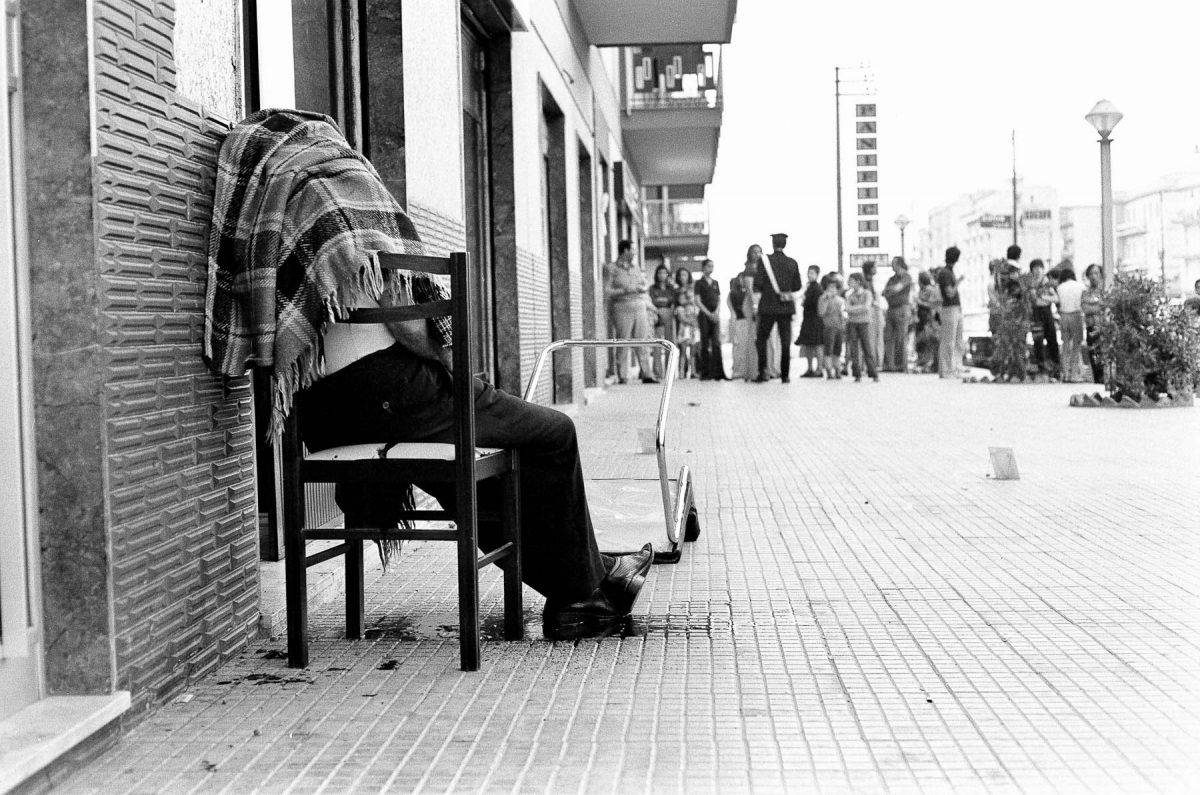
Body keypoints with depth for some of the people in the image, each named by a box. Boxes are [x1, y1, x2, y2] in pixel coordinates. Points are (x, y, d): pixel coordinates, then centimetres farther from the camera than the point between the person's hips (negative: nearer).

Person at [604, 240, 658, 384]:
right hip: (622, 310, -5)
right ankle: (623, 377, -1)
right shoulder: (611, 269, -1)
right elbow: (606, 292, -7)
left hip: (639, 309, 5)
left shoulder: (635, 267, 15)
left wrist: (642, 289, -3)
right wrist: (623, 291, -16)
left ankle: (647, 375, 1)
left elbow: (645, 286, 20)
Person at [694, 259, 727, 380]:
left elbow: (719, 300, 15)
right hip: (704, 315, -3)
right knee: (705, 344, -2)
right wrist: (708, 313, -11)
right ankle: (705, 373, -1)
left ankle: (718, 372, -9)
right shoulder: (699, 283, 3)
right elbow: (697, 301, -4)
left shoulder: (715, 283, 16)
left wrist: (716, 313, -3)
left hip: (715, 316, 3)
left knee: (716, 343, -6)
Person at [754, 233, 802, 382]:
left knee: (761, 340, 9)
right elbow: (797, 286, 6)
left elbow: (757, 284, -10)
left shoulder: (764, 261, -8)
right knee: (785, 342, 7)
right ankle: (785, 374, 5)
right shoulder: (792, 263, 1)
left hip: (768, 306, -2)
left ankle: (763, 370, -4)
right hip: (786, 308, 2)